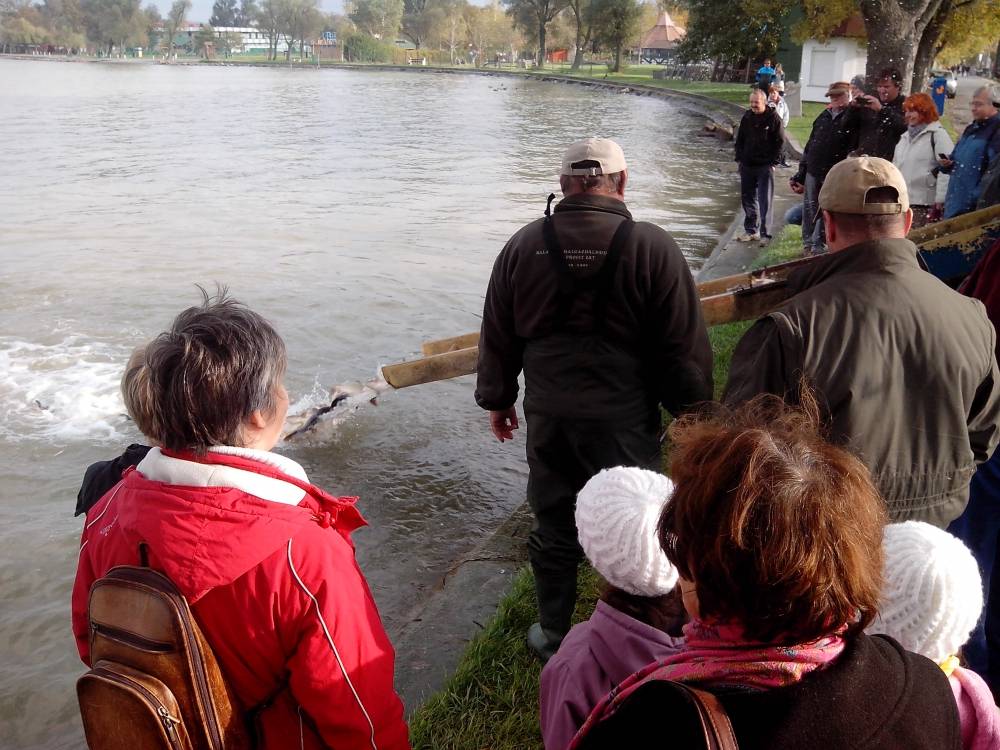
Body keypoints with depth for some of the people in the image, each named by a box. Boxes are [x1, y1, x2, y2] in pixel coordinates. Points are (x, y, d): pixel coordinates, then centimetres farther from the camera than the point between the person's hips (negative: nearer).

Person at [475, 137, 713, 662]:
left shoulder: (523, 245, -1)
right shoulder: (653, 248, -10)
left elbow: (498, 335, 7)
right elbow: (685, 348, -8)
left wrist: (497, 399, 21)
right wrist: (693, 414, 5)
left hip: (548, 418, 3)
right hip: (625, 422, -2)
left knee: (553, 528, 17)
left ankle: (553, 636, 33)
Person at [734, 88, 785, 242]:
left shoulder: (773, 118, -6)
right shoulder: (747, 117, 8)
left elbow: (780, 142, -5)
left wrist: (773, 162, -10)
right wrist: (739, 159, 8)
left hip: (765, 166, -6)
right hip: (747, 165, 6)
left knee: (765, 201, -5)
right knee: (747, 198, 11)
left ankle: (765, 234, -3)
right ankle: (751, 230, 22)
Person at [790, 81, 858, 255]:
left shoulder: (853, 119, -4)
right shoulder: (823, 117, 15)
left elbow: (852, 149, -12)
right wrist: (801, 172, 15)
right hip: (813, 171, 5)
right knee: (809, 208, 8)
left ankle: (819, 245, 8)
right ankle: (807, 243, 19)